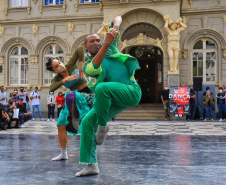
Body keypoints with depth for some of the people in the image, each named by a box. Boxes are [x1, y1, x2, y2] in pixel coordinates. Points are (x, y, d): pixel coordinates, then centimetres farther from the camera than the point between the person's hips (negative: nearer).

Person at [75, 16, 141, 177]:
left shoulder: (110, 47, 15)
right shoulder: (87, 66, 13)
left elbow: (118, 18, 19)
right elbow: (95, 68, -16)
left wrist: (115, 28, -5)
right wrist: (106, 44, -24)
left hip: (131, 92, -4)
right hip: (114, 99, 4)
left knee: (102, 87, -32)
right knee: (87, 122, -8)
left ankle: (103, 126, -11)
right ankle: (91, 165, -1)